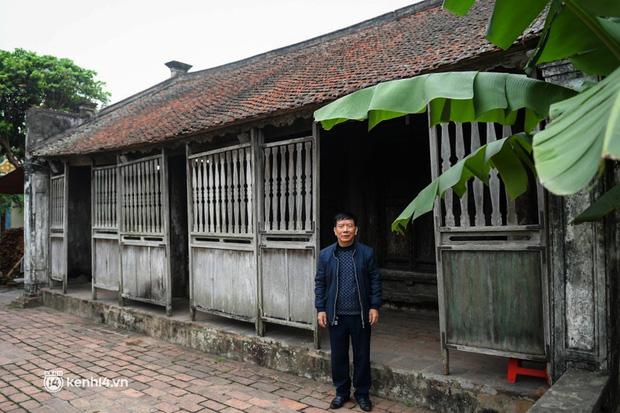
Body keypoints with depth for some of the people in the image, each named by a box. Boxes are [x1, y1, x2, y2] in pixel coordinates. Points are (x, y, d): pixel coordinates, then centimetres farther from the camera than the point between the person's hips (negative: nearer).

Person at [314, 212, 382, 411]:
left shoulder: (367, 253, -4)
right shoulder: (325, 255, -1)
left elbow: (375, 281, 0)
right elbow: (320, 283, 4)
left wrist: (374, 307, -4)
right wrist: (320, 309, 0)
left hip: (361, 314, -1)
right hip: (336, 314, 1)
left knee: (362, 355, 10)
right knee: (338, 355, 11)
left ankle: (362, 393, 27)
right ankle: (342, 392, 29)